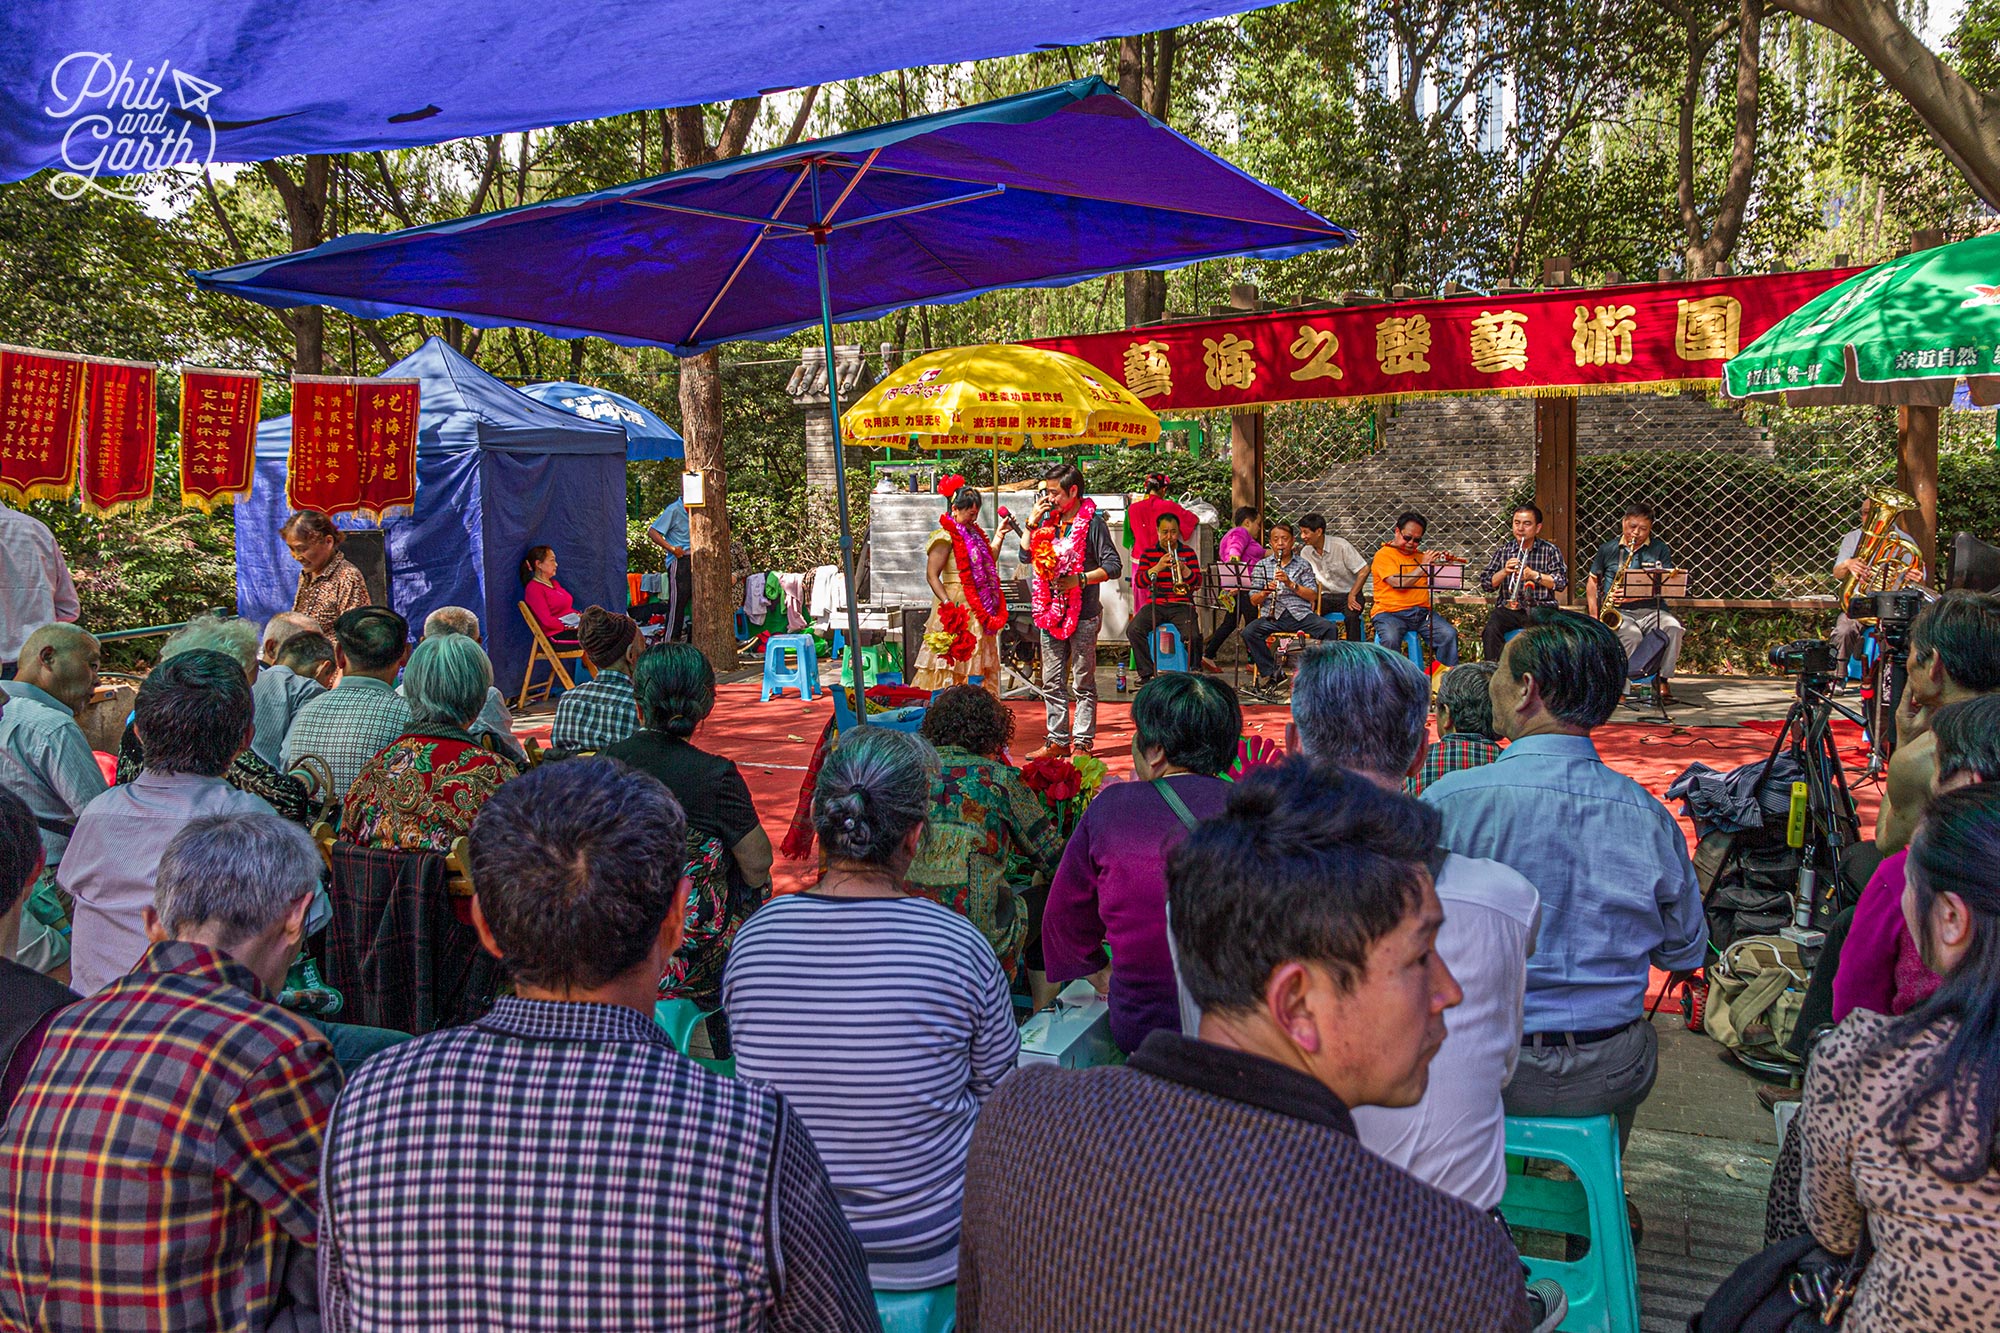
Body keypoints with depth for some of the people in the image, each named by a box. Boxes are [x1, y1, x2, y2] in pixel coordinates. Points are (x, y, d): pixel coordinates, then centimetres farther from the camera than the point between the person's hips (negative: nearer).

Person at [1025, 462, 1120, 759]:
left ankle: (1082, 743, 6)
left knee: (1082, 684, 1)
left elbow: (1113, 566, -11)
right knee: (1052, 682, 11)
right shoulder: (1049, 520, 11)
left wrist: (1080, 579, -20)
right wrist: (1032, 522, 2)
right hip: (1051, 612, 7)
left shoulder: (1092, 522, -8)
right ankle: (1057, 739, 20)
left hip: (1083, 614, -7)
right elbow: (1027, 555, 12)